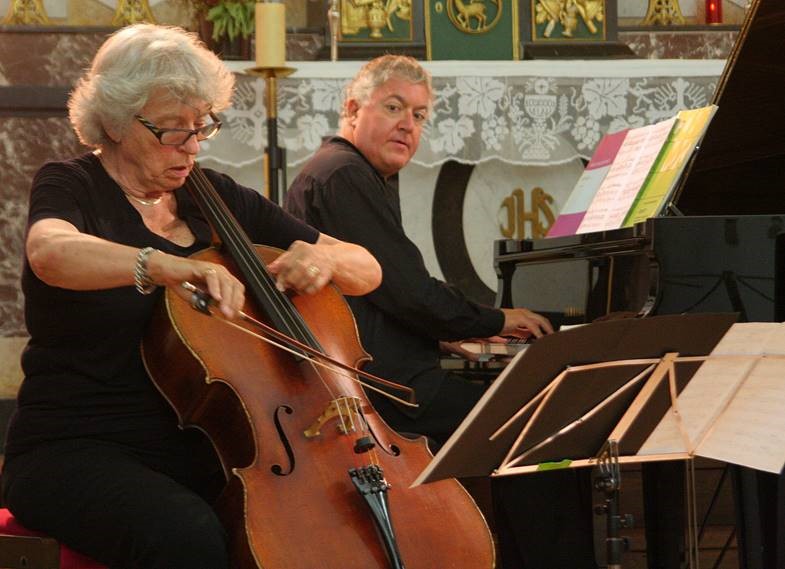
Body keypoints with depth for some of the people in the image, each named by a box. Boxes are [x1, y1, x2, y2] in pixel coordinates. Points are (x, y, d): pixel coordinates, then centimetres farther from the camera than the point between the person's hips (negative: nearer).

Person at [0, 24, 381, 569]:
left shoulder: (217, 197, 11)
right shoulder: (71, 186, -3)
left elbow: (366, 270, 15)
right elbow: (51, 253, -31)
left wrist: (326, 262, -9)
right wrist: (166, 265, -47)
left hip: (200, 448, 5)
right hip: (79, 450, -5)